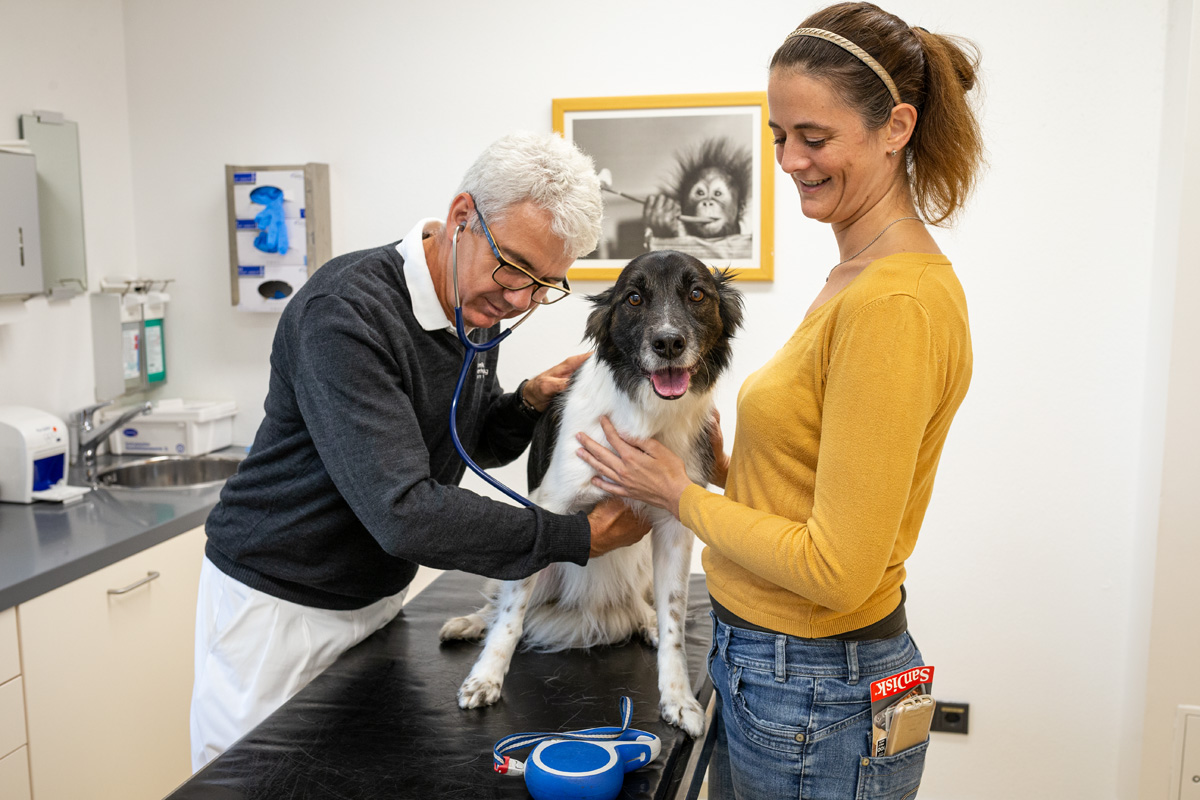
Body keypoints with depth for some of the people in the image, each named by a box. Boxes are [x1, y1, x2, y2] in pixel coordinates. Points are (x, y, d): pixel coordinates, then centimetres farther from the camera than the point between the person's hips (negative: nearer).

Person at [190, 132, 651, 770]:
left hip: (379, 596, 7)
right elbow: (403, 512, -34)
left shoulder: (475, 301, -1)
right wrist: (579, 537, -27)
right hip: (277, 605, -7)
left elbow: (477, 447, 12)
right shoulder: (346, 311, -28)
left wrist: (528, 402, -11)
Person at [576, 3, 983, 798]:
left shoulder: (896, 303, -24)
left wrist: (681, 494, -14)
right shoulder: (856, 277, 6)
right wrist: (723, 464, 2)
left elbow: (837, 569, -24)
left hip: (816, 702, -9)